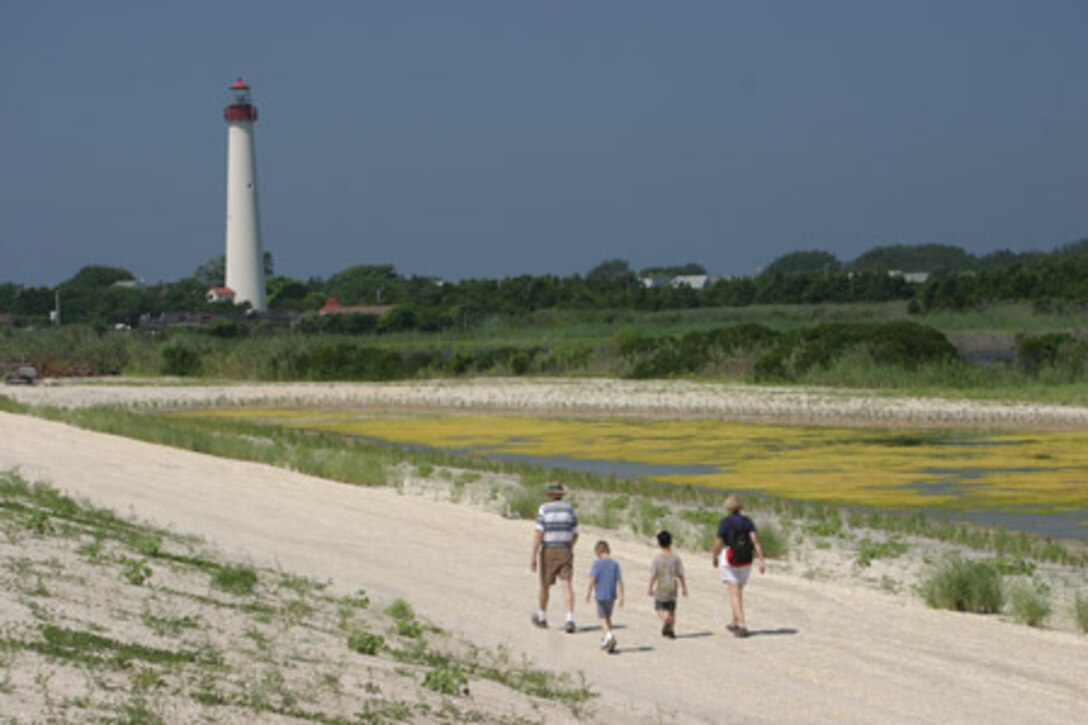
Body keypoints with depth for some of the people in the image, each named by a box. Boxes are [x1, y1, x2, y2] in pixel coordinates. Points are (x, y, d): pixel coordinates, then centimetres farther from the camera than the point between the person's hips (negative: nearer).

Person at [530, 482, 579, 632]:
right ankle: (570, 619, -21)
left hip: (548, 552, -2)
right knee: (567, 585, -5)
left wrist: (533, 557, -14)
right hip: (565, 551, 2)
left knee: (545, 585, 17)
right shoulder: (569, 509, 3)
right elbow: (575, 534, 10)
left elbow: (538, 534, -15)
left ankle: (542, 618, 34)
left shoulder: (544, 510, -7)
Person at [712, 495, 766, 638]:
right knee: (738, 591, 22)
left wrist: (715, 558, 8)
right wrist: (761, 561, -14)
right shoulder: (747, 521, 0)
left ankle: (742, 626, -17)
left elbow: (718, 544, -12)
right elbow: (755, 540, -11)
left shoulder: (725, 523, -11)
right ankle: (734, 623, 33)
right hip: (746, 562, 5)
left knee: (735, 594, -5)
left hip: (731, 560, -5)